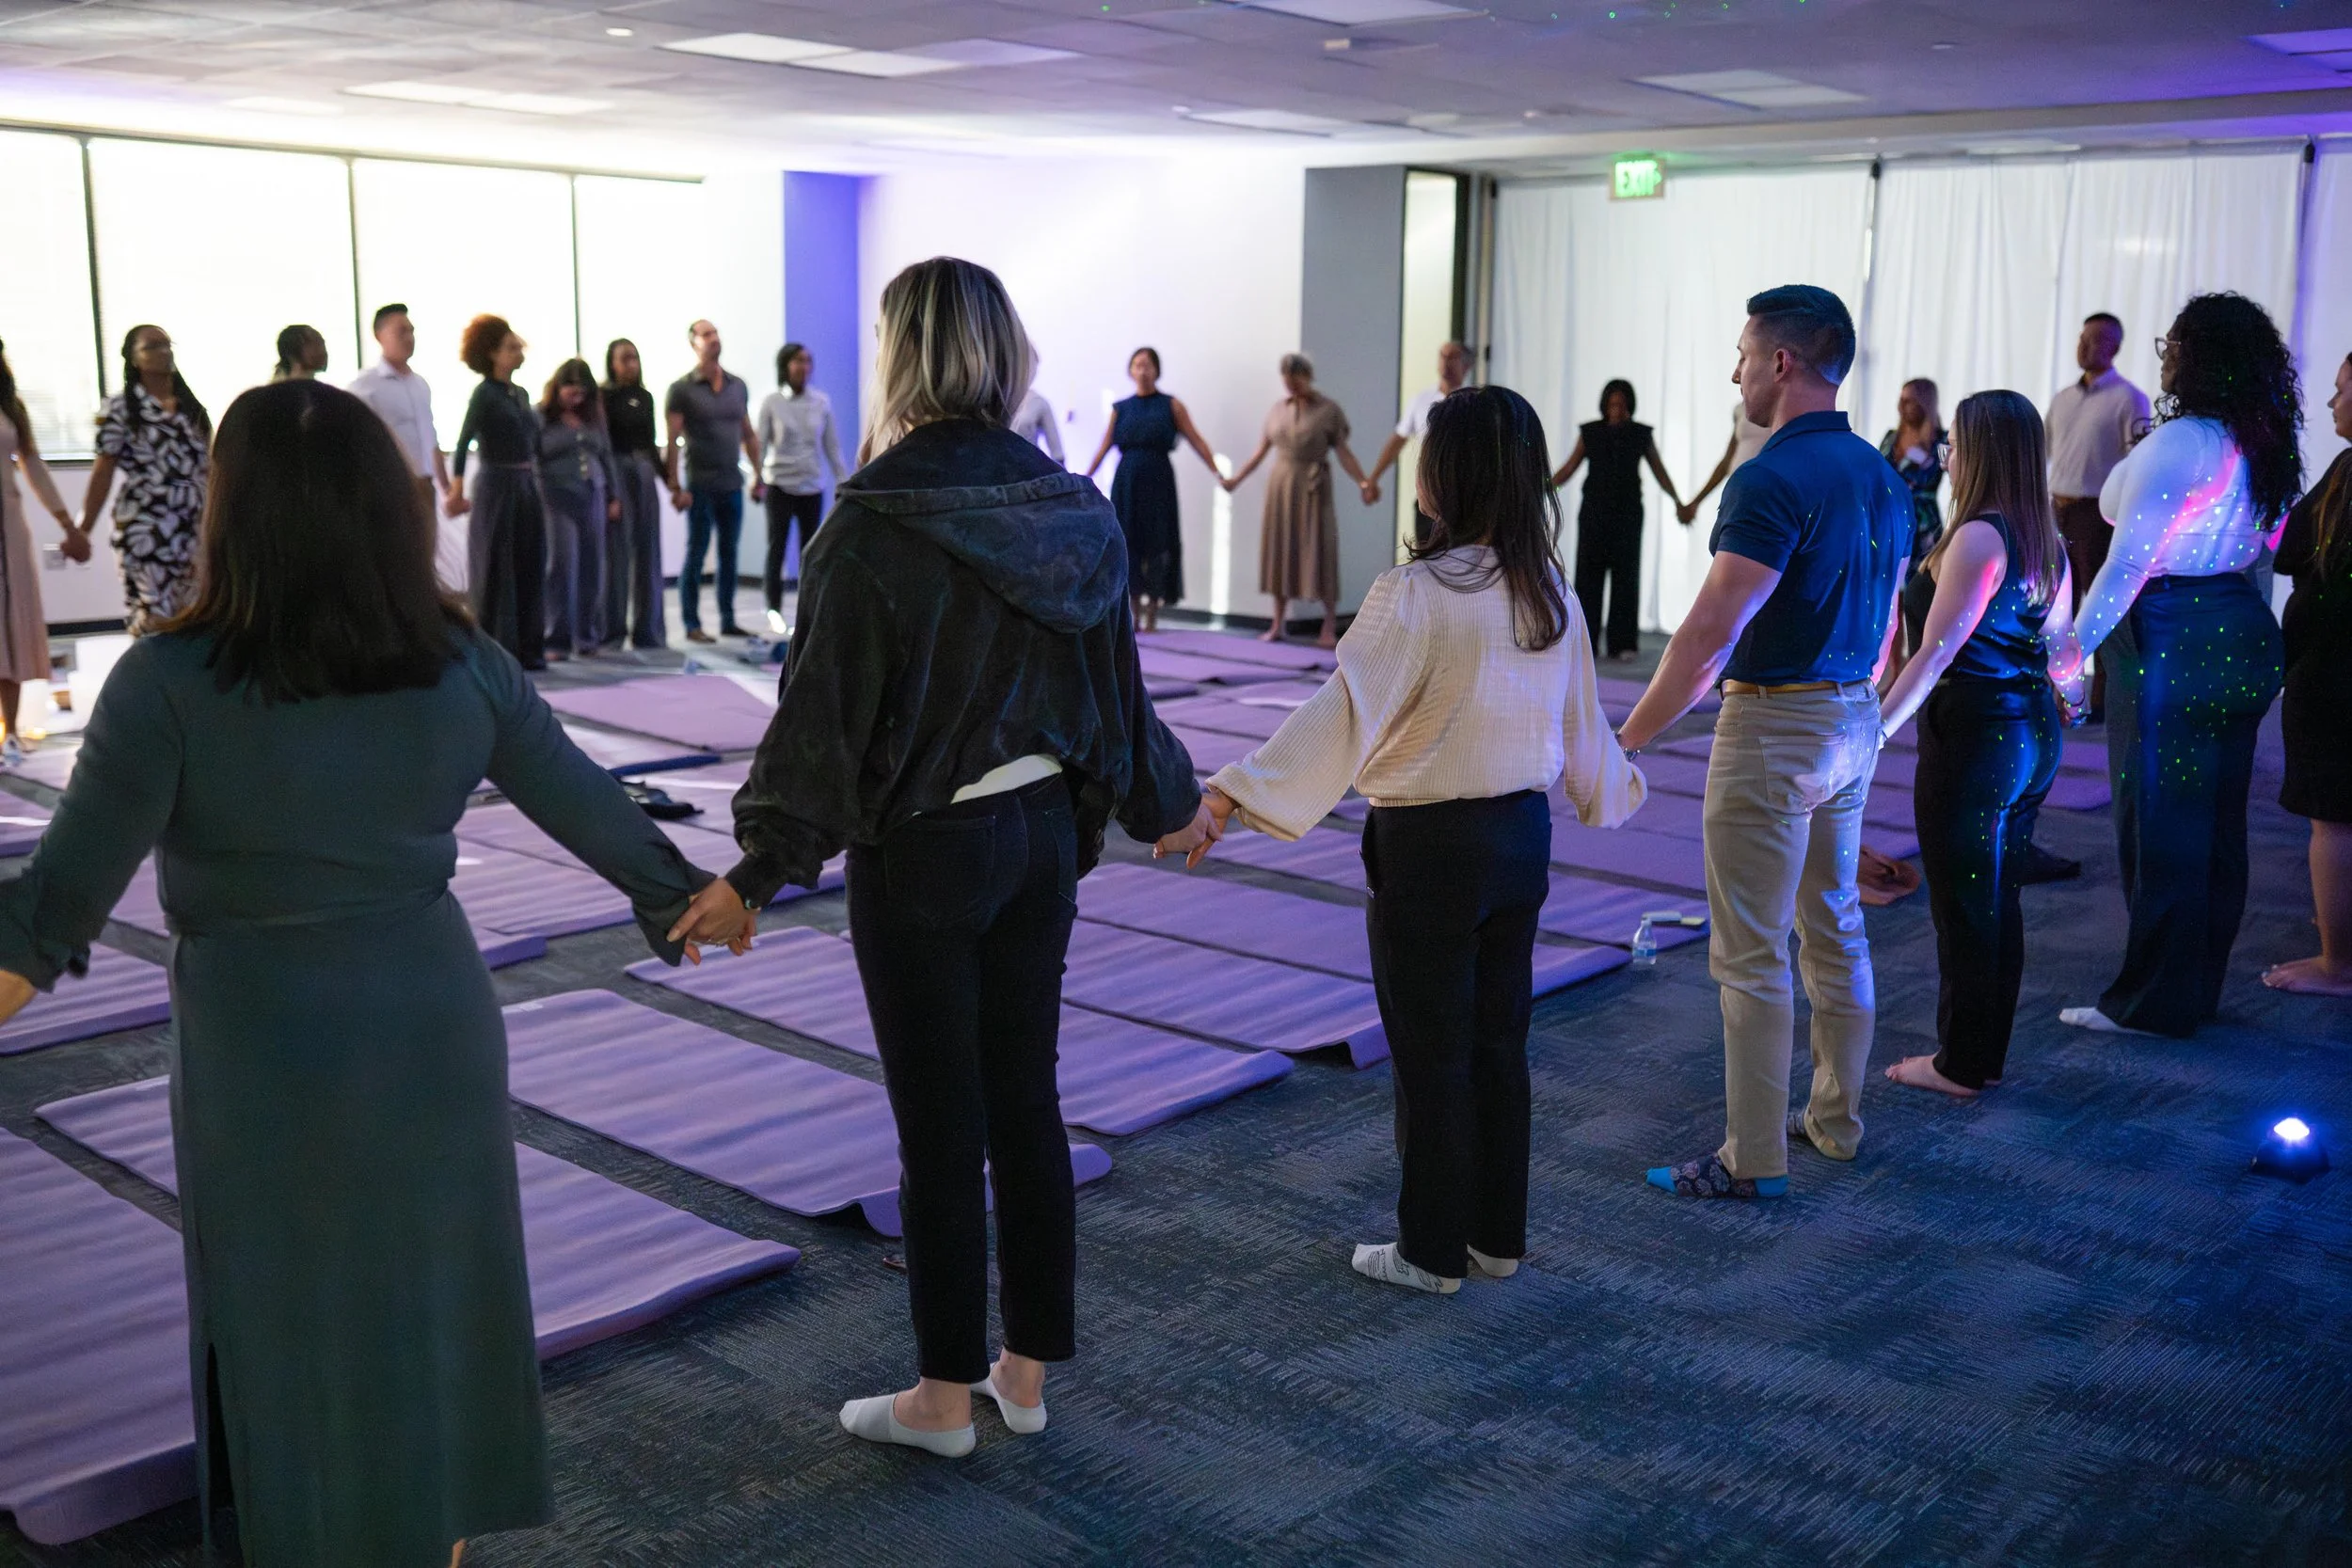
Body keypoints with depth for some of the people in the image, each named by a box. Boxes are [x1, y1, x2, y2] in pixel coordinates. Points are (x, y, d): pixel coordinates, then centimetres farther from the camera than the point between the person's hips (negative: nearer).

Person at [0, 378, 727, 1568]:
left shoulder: (170, 680, -16)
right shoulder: (463, 664, -7)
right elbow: (581, 801, 4)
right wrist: (678, 892, 20)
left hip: (263, 1044, -3)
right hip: (431, 1020, 3)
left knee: (294, 1322, 15)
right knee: (431, 1296, 20)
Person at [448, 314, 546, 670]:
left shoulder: (521, 394, 13)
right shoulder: (485, 393, -9)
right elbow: (463, 443, -18)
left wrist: (537, 484, 13)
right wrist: (457, 490, -26)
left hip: (528, 487, 7)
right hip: (497, 485, -7)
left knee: (530, 569, 9)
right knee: (496, 571, -1)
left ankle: (528, 648, 16)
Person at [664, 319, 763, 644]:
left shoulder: (737, 385, 11)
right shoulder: (682, 389, -4)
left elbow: (748, 434, 16)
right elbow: (672, 440, -8)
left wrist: (759, 476, 11)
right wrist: (675, 486, -14)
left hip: (732, 484, 5)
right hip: (700, 486, -5)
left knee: (729, 553, 9)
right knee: (696, 553, -1)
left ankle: (728, 620, 17)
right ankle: (692, 624, 5)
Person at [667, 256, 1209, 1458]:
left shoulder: (874, 524, -16)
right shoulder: (1071, 511, 1)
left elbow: (824, 714, -15)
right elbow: (1113, 684, 9)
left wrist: (756, 873, -7)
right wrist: (1166, 806, 24)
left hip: (920, 853, -5)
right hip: (1043, 836, 6)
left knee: (940, 1128, 5)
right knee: (1026, 1102, 14)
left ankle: (945, 1397, 19)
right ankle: (1028, 1370, 27)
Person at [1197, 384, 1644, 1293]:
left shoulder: (1416, 593, -19)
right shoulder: (1550, 596, 3)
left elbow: (1344, 713, -26)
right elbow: (1581, 725, 14)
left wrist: (1234, 795, -28)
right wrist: (1613, 791, 34)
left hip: (1429, 845, -7)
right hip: (1521, 835, 7)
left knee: (1431, 1056, 6)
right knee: (1498, 1045, 17)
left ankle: (1433, 1251, 18)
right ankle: (1497, 1237, 28)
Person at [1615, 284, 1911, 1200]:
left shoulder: (1772, 480, -19)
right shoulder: (1879, 473, 9)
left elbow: (1712, 632, -24)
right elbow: (1885, 621, 16)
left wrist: (1629, 738, -18)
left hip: (1774, 727, -9)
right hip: (1853, 720, 9)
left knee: (1751, 953, -2)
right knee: (1835, 929, 18)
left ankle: (1752, 1159, 4)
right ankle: (1836, 1119, 30)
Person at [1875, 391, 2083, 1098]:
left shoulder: (1979, 536, -17)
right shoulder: (2046, 541, 9)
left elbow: (1937, 651, -21)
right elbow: (2060, 640, 18)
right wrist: (2069, 693, 39)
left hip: (1974, 734, -9)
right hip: (2033, 734, 9)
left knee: (1963, 904, 1)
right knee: (1999, 899, 15)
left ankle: (1961, 1065, 9)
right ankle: (1987, 1053, 25)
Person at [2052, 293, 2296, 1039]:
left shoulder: (2178, 443, -17)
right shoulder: (2262, 445, 10)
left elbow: (2128, 563, -21)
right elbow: (2254, 548, 14)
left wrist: (2073, 651, -19)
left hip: (2171, 644, -9)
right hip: (2240, 635, 9)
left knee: (2160, 825, -1)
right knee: (2217, 823, 14)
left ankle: (2154, 1000, 6)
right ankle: (2199, 989, 25)